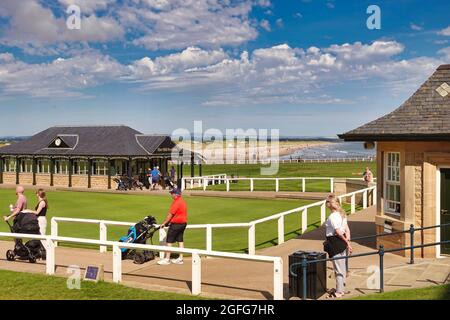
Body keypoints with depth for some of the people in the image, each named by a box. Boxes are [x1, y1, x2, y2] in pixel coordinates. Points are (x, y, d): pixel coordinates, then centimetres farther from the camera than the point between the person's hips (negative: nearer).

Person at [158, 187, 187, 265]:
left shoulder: (176, 202, -17)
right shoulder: (182, 201, 12)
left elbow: (170, 214, -17)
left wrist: (164, 223, -9)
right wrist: (170, 222, 15)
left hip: (176, 224, -10)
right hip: (183, 223, 10)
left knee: (169, 241, -4)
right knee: (180, 240, 11)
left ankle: (167, 259, -2)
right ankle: (180, 259, 14)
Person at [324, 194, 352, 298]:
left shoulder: (332, 216, -19)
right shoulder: (342, 214, 8)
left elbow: (338, 232, -19)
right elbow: (347, 230, 6)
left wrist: (347, 242, -10)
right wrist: (348, 241, 4)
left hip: (335, 242, -9)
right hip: (342, 242, 9)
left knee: (338, 268, 1)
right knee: (342, 267, 17)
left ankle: (339, 291, 10)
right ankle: (341, 288, 29)